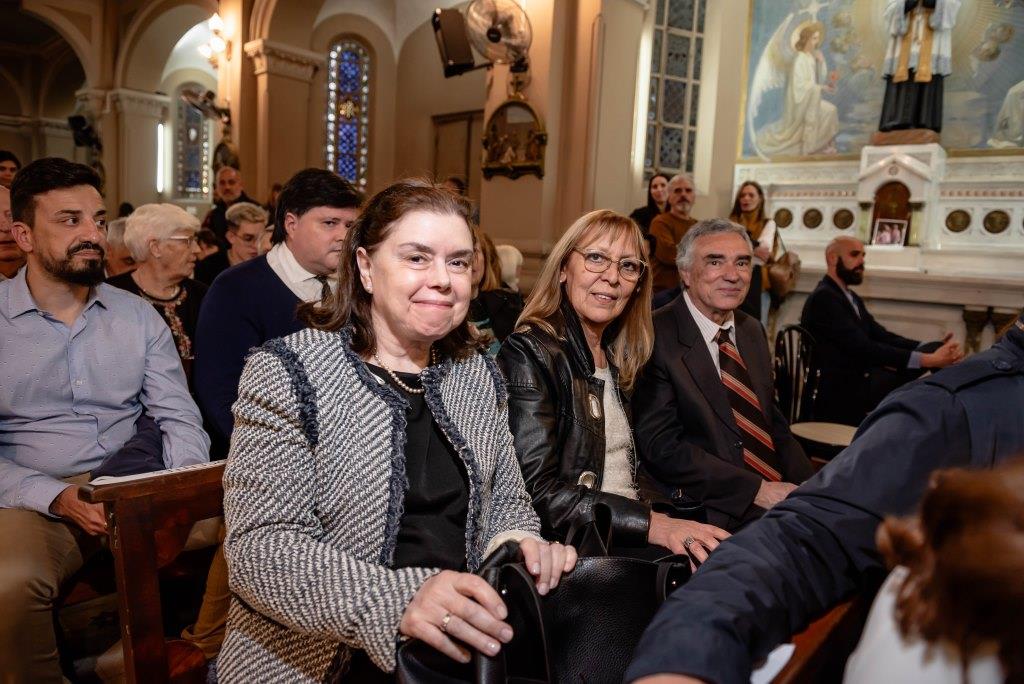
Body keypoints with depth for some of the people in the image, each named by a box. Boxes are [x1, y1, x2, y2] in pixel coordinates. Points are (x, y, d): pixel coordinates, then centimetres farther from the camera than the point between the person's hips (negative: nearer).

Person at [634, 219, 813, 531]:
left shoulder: (753, 331, 14)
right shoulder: (656, 338, -11)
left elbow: (774, 423, 17)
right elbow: (662, 446, -15)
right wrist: (757, 490, -18)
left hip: (777, 491, 8)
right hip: (713, 506, -8)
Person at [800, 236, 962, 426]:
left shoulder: (852, 298, 18)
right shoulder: (823, 298, -14)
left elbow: (882, 336, 8)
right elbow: (863, 348, -22)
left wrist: (934, 349, -8)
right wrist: (928, 359, -25)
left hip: (861, 383, 8)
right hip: (838, 396, -8)